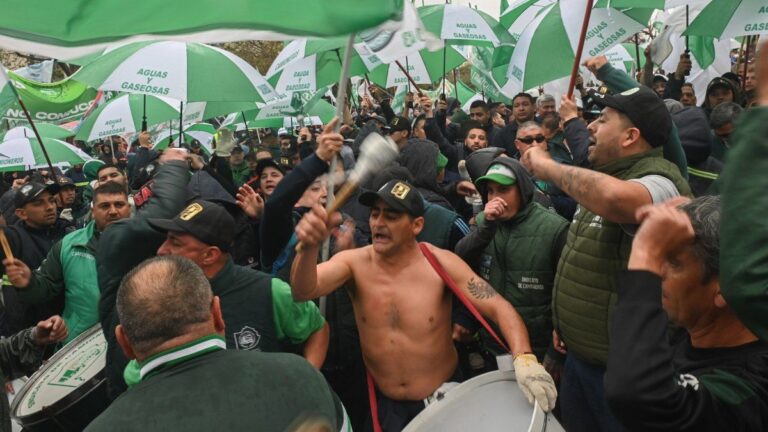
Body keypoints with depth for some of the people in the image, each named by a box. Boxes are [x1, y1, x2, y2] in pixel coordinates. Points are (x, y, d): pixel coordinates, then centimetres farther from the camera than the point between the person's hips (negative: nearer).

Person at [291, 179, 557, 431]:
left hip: (443, 397, -1)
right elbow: (303, 291, -28)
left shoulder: (441, 263, -16)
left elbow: (499, 307, -19)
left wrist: (524, 358, -36)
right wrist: (308, 248, -48)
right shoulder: (354, 262, -12)